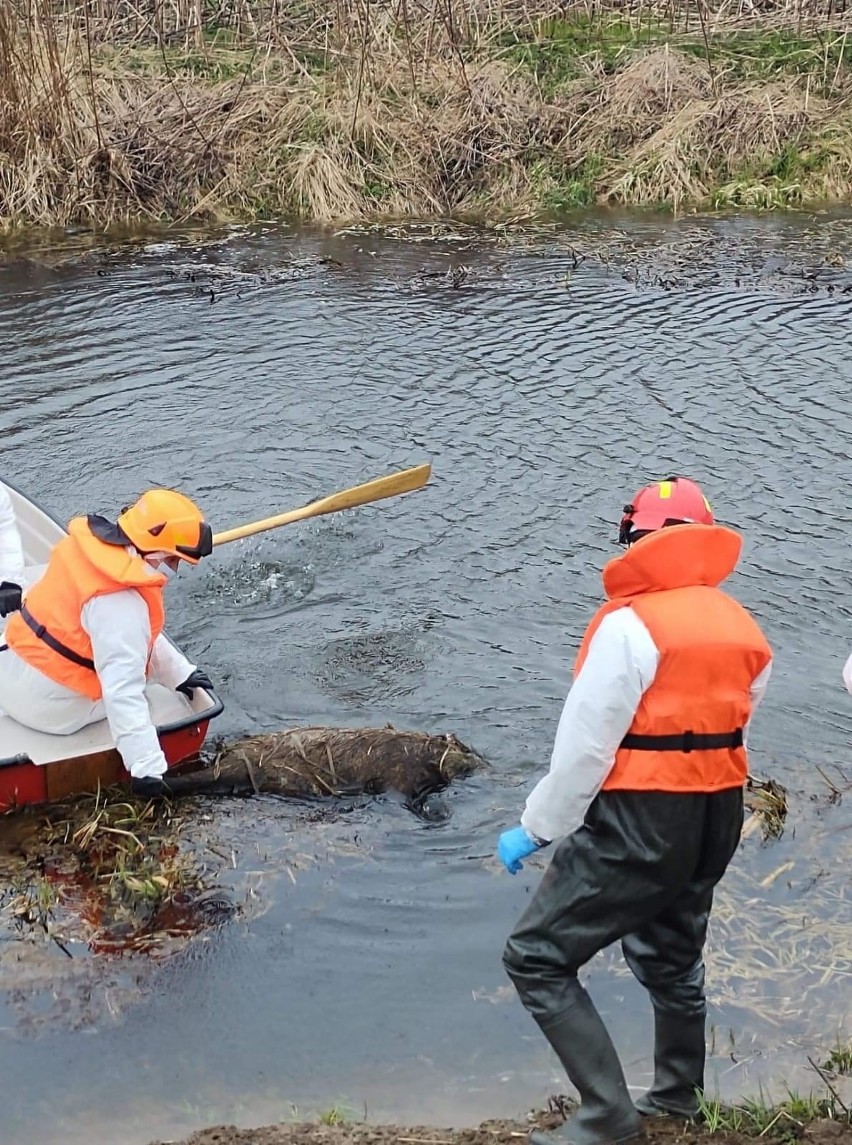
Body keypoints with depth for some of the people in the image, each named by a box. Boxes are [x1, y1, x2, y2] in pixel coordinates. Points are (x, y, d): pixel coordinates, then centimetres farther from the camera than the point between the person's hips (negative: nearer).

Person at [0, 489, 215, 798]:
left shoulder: (91, 543, -5)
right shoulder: (120, 606, -30)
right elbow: (123, 696, -34)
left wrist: (179, 672, 6)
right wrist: (148, 770, -32)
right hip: (51, 708, -8)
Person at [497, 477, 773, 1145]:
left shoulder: (632, 625, -17)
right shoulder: (743, 631, 6)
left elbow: (585, 747, -17)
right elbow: (727, 732, 10)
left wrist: (535, 829, -7)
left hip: (636, 827, -8)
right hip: (717, 820, 9)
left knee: (537, 958, 0)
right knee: (673, 957, 27)